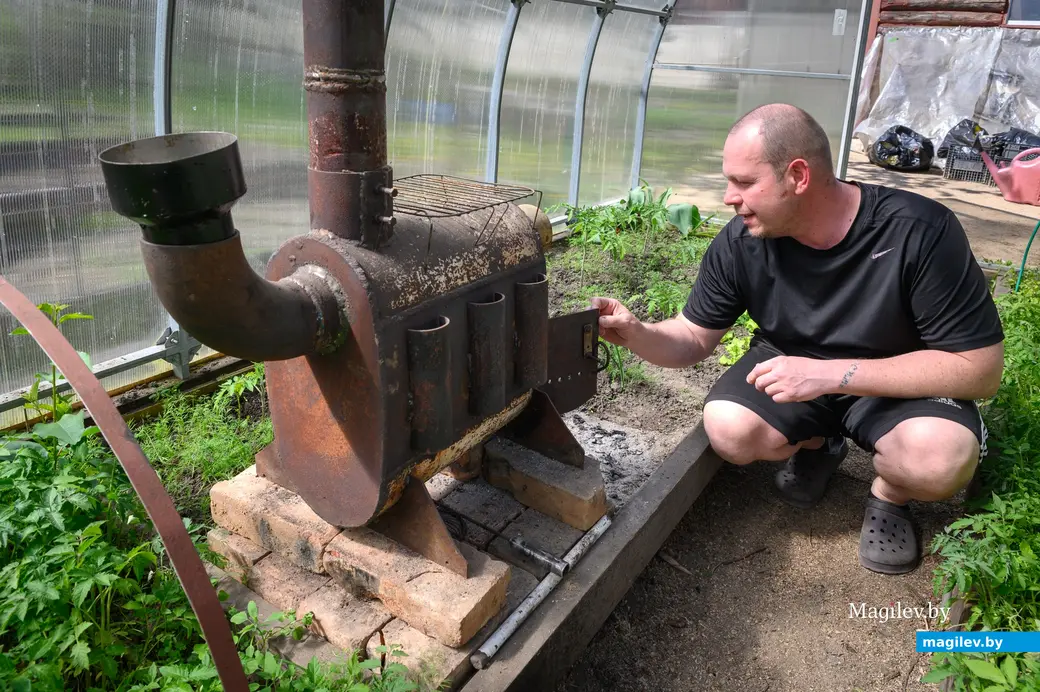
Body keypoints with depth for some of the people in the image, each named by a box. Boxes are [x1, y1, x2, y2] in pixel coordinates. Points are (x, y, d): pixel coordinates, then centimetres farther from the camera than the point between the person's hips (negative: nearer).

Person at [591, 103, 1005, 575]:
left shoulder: (918, 231, -26)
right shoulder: (740, 241, -16)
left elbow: (981, 369, -24)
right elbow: (693, 338, -5)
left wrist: (832, 374, -33)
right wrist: (637, 335, -29)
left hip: (900, 381, -2)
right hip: (791, 366, 3)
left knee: (941, 460, -34)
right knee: (728, 430, -26)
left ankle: (889, 495, 4)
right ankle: (816, 444, 9)